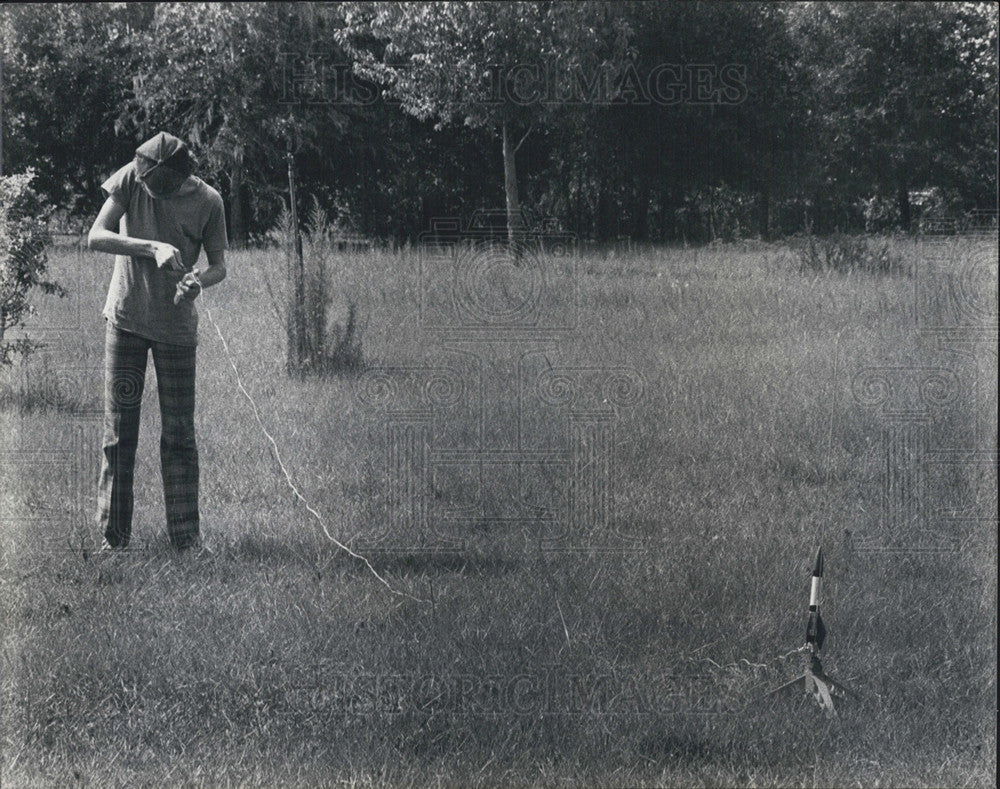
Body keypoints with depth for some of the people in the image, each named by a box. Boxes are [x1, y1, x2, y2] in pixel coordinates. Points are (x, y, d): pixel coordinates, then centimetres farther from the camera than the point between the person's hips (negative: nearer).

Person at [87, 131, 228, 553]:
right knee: (118, 431, 2)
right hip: (125, 319, 0)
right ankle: (113, 534, 8)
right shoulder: (131, 179, -10)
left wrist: (198, 280, -23)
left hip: (177, 325, 0)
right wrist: (153, 248, -27)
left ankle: (185, 535, 10)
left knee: (179, 434, 3)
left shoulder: (207, 201, -10)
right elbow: (96, 237, -16)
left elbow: (219, 265, 0)